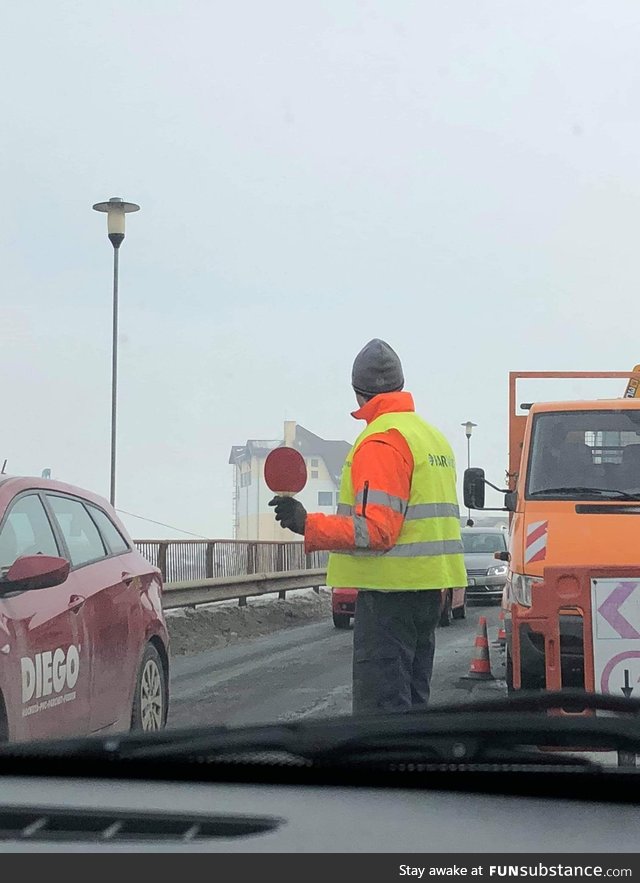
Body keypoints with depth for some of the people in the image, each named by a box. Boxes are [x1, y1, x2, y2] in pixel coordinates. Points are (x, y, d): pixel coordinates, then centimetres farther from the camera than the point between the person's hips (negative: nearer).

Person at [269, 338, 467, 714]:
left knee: (380, 703, -8)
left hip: (390, 590, -10)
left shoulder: (381, 440, -14)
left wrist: (306, 524, -21)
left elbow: (376, 530, -22)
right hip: (429, 587, 10)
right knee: (411, 701, 17)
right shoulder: (432, 435, 17)